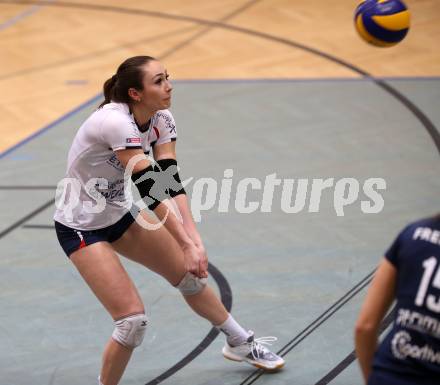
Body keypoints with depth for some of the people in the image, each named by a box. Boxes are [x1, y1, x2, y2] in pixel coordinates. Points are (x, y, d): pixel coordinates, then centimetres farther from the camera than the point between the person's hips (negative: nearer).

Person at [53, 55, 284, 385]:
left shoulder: (161, 120, -9)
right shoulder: (116, 122, -32)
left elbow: (172, 183, -17)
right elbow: (151, 189, -36)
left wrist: (194, 238, -30)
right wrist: (188, 245, -37)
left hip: (119, 213, 7)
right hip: (81, 227, -7)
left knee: (191, 274, 14)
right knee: (133, 321, -15)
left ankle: (241, 344, 36)